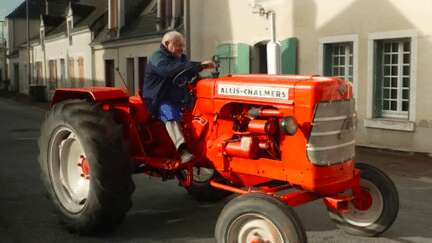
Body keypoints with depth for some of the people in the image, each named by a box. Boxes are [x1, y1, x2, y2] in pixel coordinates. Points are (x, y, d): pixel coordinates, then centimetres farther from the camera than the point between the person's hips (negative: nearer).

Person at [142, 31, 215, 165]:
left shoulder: (182, 58, 20)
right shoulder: (158, 58, -9)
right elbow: (172, 70, -28)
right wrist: (200, 66, -30)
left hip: (178, 100, 8)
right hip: (160, 101, -8)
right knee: (170, 114, -34)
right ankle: (183, 150, -51)